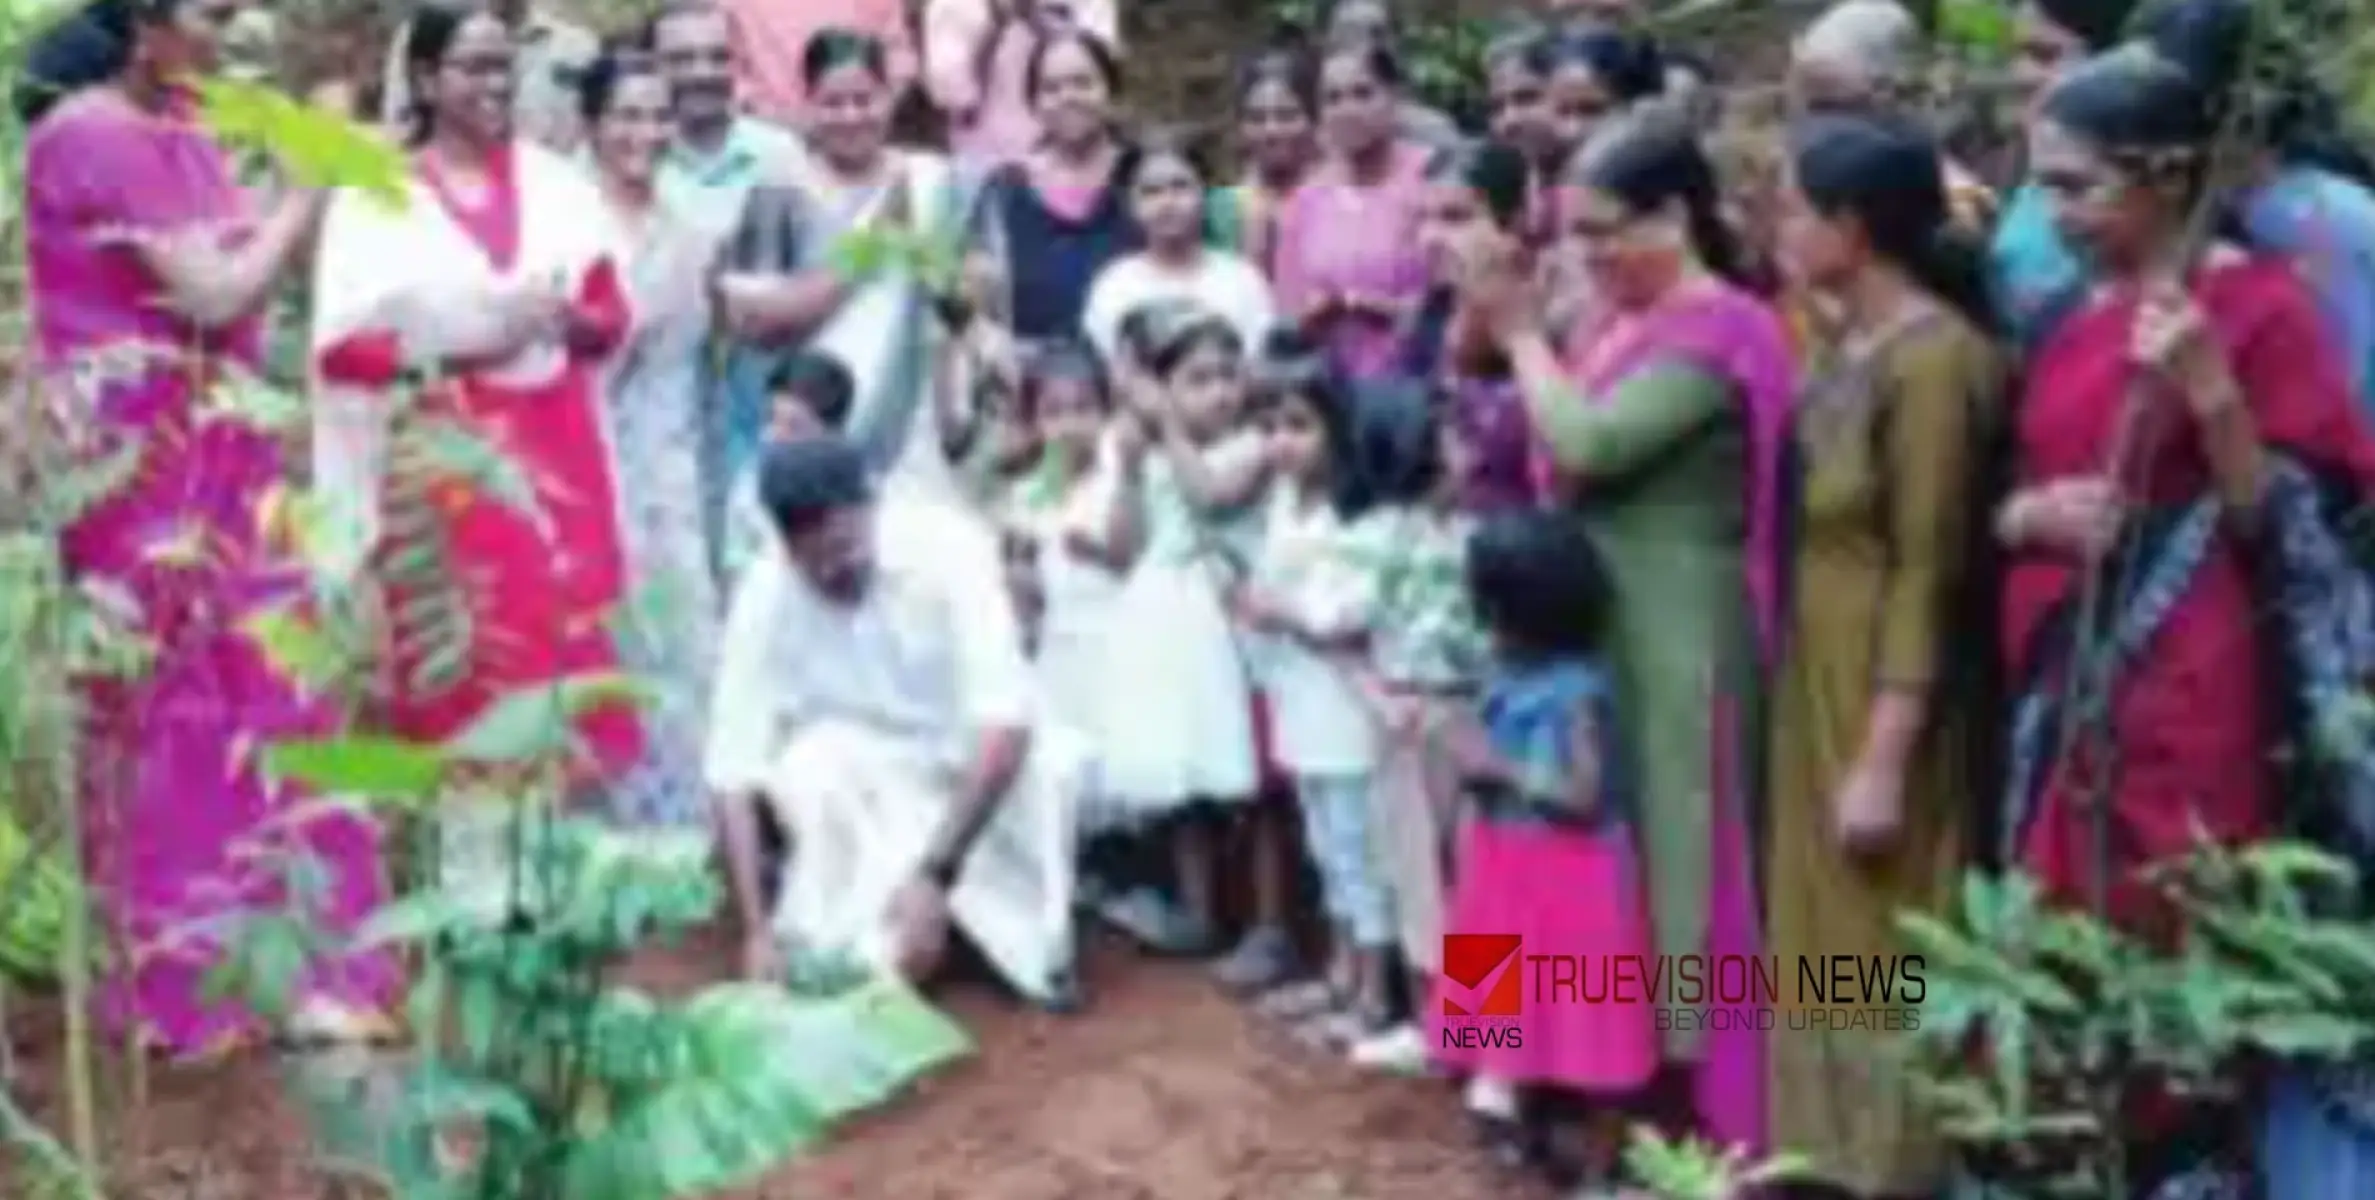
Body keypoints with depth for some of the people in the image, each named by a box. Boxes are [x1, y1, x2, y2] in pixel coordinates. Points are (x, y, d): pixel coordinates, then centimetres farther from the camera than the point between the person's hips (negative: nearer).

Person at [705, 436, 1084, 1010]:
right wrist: (758, 929, -32)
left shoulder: (948, 556, -28)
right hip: (858, 769, 1)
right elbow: (733, 769, -23)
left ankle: (1032, 953, -10)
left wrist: (938, 872, -40)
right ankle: (858, 960, -16)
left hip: (972, 760, 0)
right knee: (807, 769, -32)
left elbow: (1008, 721, -33)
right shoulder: (765, 596, -23)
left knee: (1050, 763, -32)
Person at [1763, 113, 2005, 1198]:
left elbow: (1929, 573, -19)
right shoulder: (1850, 349, 9)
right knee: (1829, 943, 16)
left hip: (1885, 700, -9)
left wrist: (1885, 760, -20)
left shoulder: (1935, 360, -16)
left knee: (1883, 954, 1)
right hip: (1818, 689, 9)